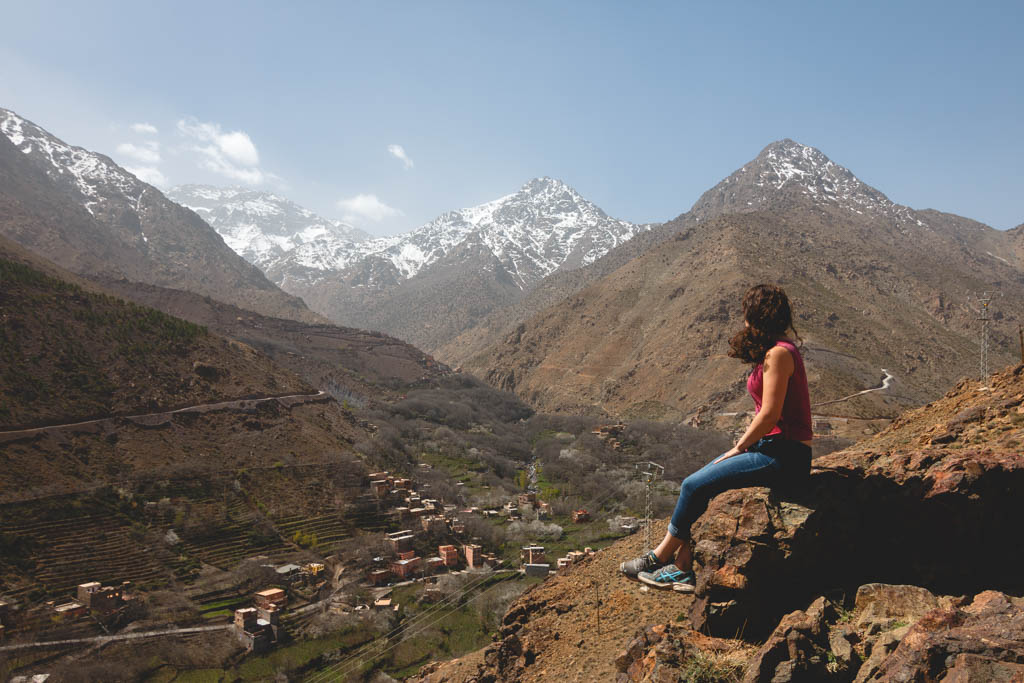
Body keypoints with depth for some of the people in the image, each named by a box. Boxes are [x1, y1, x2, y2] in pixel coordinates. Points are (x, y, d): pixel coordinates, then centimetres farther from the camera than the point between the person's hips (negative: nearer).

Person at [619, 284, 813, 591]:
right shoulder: (772, 352, 14)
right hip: (771, 447, 9)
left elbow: (770, 414, -21)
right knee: (698, 482, 1)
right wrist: (743, 445, 8)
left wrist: (739, 447, -9)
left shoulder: (778, 353, -17)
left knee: (694, 485, -11)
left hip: (784, 456, -9)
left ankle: (660, 557, 6)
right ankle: (683, 567, 1)